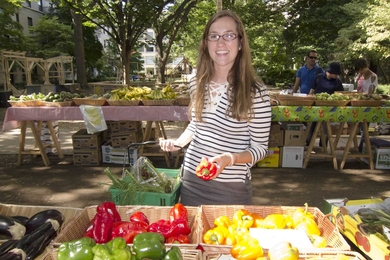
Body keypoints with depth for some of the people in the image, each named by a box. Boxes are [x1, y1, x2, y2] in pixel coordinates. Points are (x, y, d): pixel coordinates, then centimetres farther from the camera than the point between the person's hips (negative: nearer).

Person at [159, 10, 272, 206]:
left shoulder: (255, 92, -17)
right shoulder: (197, 83, -1)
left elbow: (260, 147, -11)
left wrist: (230, 159, -27)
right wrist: (178, 142, -3)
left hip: (231, 188, -4)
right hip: (191, 180, 5)